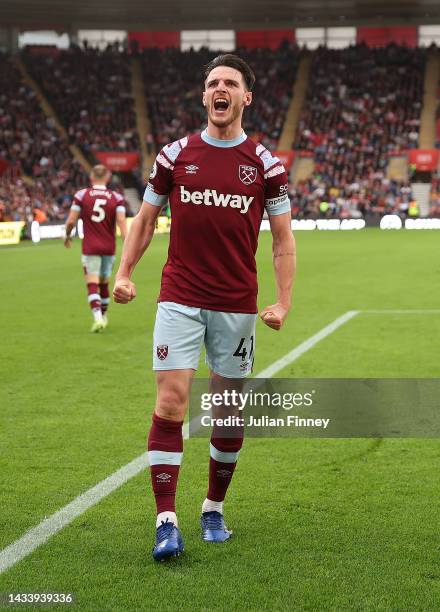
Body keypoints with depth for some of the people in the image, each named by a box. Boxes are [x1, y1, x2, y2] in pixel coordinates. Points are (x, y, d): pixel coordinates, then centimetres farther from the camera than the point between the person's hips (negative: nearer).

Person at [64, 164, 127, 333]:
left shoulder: (81, 195, -5)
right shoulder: (116, 197, -1)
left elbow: (71, 220, -6)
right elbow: (121, 221, -13)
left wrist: (67, 236, 13)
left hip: (90, 248, -2)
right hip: (109, 248, 2)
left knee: (92, 284, -4)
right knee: (104, 283, 18)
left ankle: (97, 317, -22)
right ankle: (104, 316, 32)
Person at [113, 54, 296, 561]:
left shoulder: (265, 165, 2)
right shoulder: (175, 156, 4)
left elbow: (282, 238, 4)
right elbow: (145, 218, 12)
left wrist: (283, 302, -5)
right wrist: (124, 273, 1)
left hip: (237, 306, 1)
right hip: (179, 300, 0)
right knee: (170, 403, -11)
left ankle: (213, 509, 25)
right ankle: (166, 522, -8)